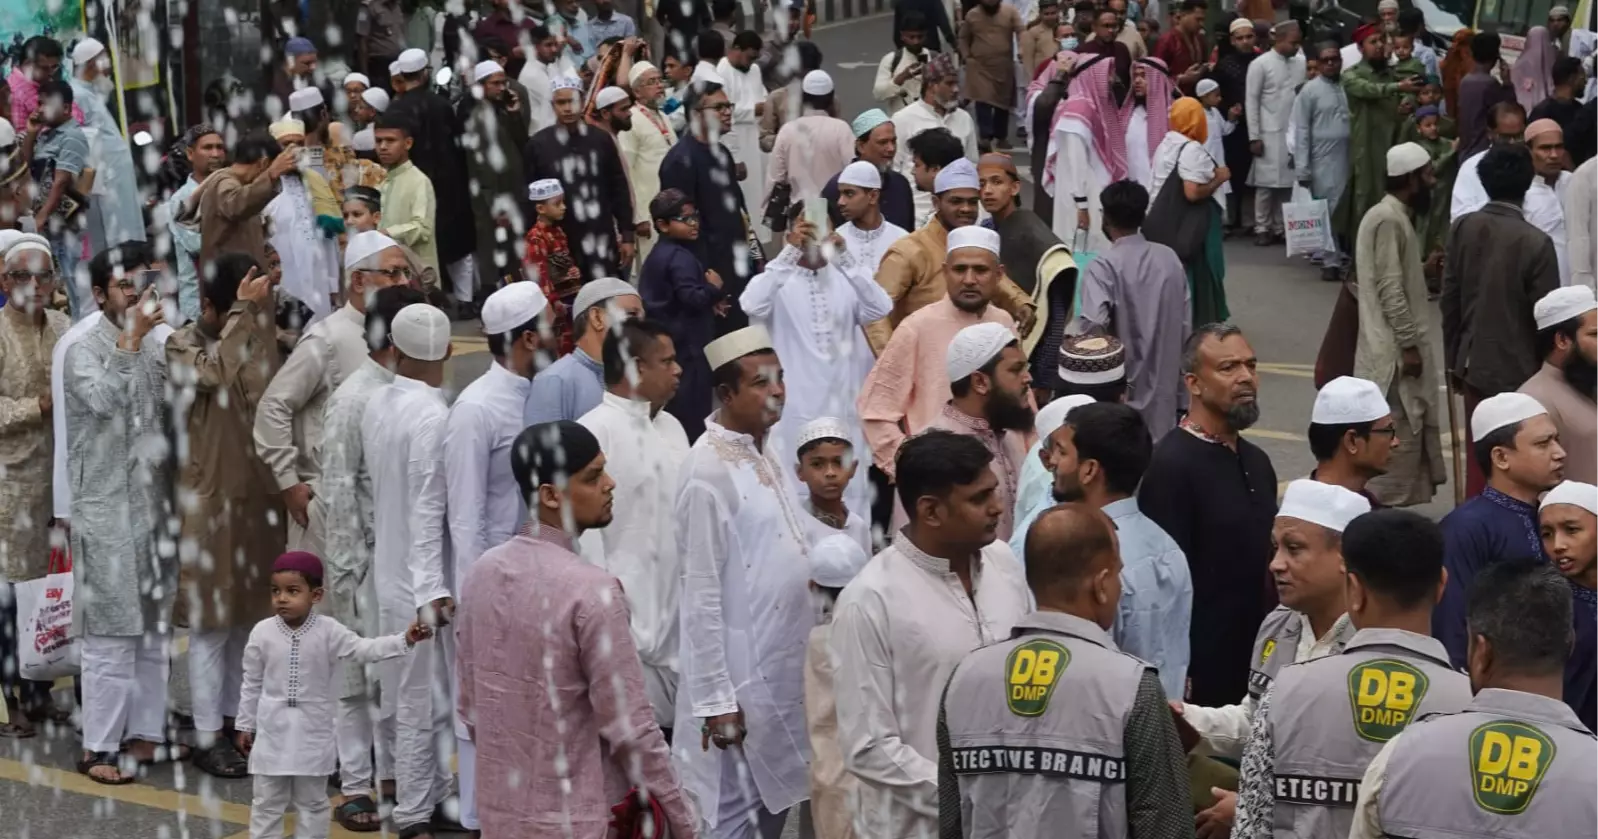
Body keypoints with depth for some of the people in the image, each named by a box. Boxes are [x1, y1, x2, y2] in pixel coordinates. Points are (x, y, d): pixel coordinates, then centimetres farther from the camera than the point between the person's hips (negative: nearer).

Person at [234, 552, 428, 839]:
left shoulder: (329, 631, -10)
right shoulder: (262, 632, -7)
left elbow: (365, 650, -19)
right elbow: (252, 684, 3)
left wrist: (405, 640, -34)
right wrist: (245, 725, 8)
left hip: (313, 732, 0)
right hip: (273, 731, 1)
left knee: (312, 802, 11)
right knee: (267, 802, 8)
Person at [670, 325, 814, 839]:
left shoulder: (764, 451, 7)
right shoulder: (710, 473, -19)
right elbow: (702, 595, -19)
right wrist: (717, 700, -18)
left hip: (784, 669, 8)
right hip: (741, 679, -8)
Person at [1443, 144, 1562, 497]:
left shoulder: (1463, 228, -4)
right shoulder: (1536, 243, -17)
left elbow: (1450, 299, 2)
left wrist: (1454, 360, 12)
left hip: (1474, 365, 5)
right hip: (1517, 371, -4)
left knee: (1479, 456, 14)